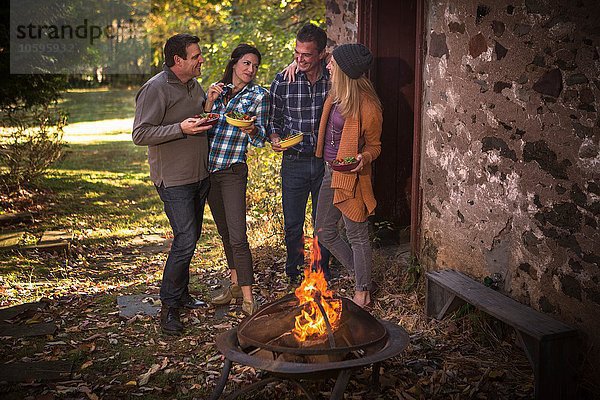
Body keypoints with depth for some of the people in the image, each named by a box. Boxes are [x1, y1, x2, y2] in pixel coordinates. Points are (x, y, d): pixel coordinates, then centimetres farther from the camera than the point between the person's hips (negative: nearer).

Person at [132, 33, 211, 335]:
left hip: (200, 175, 9)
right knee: (185, 240, -11)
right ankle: (169, 307, 3)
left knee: (191, 237, 15)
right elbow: (140, 135, -19)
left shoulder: (193, 85, 12)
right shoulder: (156, 89, -14)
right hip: (174, 179, -8)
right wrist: (181, 128, -26)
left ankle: (181, 294, 29)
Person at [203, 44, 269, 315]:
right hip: (209, 170, 5)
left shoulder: (259, 95, -1)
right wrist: (210, 102, -7)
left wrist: (251, 129, -26)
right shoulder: (218, 91, 11)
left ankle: (247, 298, -4)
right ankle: (235, 284, 28)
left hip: (233, 171, -5)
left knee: (237, 237, -11)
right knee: (224, 231, 15)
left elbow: (260, 140, -4)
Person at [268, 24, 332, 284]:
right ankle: (295, 274, 28)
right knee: (293, 224, 8)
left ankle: (322, 273, 30)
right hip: (294, 163, 0)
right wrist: (275, 139, -15)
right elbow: (273, 121, 5)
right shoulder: (282, 81, -6)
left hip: (325, 162, 1)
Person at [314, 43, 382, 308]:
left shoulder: (366, 105, -18)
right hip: (329, 172, 9)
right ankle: (359, 273, 33)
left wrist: (364, 158, -29)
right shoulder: (335, 94, 3)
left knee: (357, 236, 5)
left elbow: (374, 146, -7)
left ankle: (363, 292, 22)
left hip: (350, 176, -9)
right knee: (324, 231, 16)